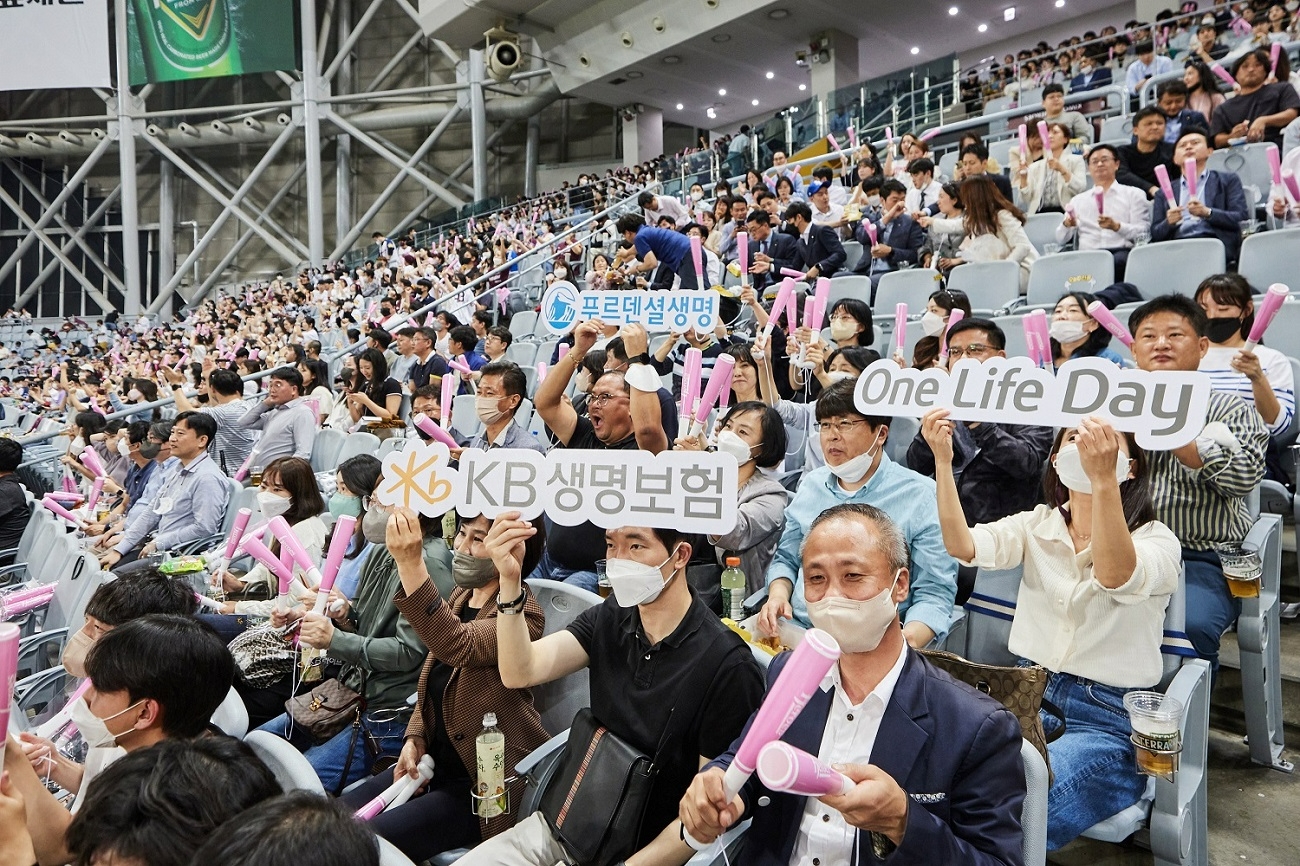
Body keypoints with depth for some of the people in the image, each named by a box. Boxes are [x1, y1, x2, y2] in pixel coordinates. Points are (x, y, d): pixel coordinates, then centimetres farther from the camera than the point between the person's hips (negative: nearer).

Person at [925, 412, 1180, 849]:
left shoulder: (1156, 540, -7)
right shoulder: (1037, 525, 5)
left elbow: (1116, 577, -31)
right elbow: (963, 546, -14)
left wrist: (1102, 480, -46)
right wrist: (943, 460, -26)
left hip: (1108, 722, -4)